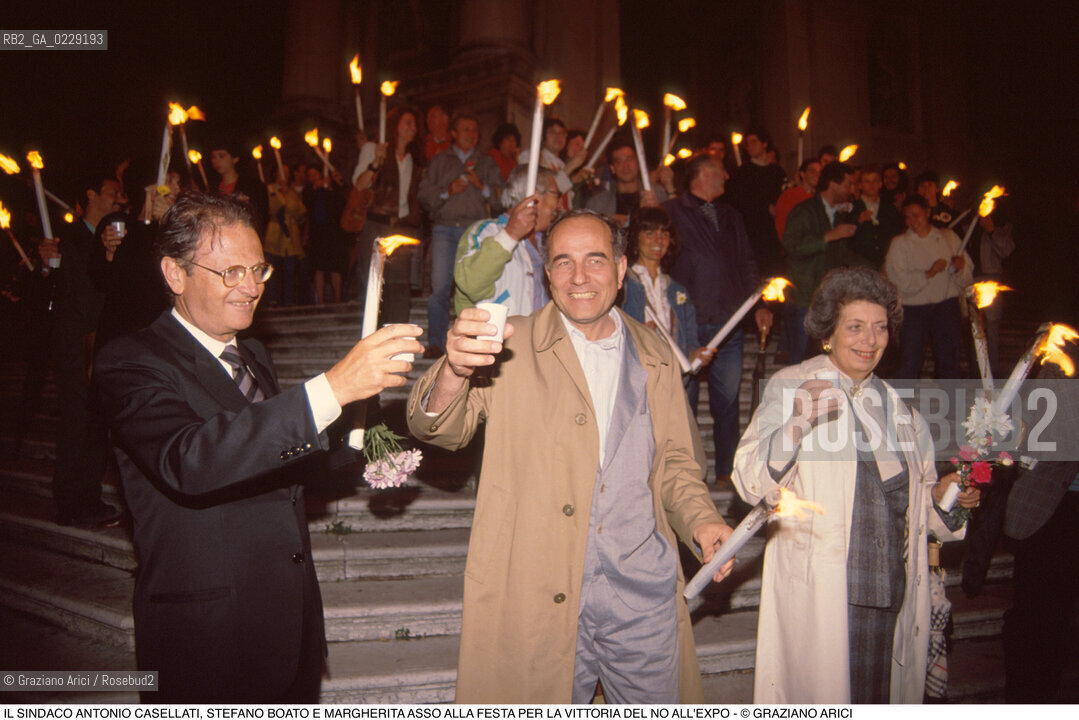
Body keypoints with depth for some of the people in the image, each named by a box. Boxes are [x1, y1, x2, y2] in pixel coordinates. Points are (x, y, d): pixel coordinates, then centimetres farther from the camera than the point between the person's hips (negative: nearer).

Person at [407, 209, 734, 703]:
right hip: (534, 597, -2)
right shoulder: (512, 348, -2)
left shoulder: (655, 356, 9)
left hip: (643, 593, 3)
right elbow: (438, 428, -12)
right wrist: (455, 370, -34)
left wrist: (700, 518, -3)